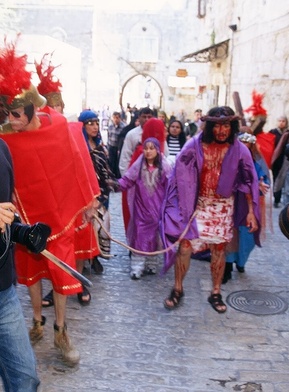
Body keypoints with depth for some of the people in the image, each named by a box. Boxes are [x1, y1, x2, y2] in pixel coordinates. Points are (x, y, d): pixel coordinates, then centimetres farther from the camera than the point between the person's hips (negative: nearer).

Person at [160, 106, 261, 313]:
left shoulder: (239, 150, -7)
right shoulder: (194, 145, -11)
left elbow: (247, 182, -1)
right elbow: (180, 175, -5)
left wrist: (251, 211, -4)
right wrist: (179, 206, -5)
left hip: (224, 206, 1)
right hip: (197, 204, -1)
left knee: (219, 249, 9)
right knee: (185, 245, -4)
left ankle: (216, 293, 26)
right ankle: (177, 289, 16)